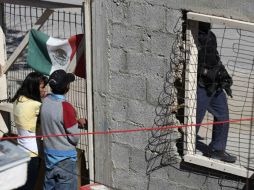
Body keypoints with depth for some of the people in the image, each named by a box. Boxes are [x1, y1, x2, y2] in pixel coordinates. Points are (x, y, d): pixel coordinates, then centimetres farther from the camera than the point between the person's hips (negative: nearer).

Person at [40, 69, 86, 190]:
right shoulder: (66, 107, -25)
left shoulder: (46, 101, -4)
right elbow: (74, 138, -17)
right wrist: (78, 124, 1)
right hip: (65, 157, -7)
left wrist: (75, 122, 6)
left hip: (49, 153, 7)